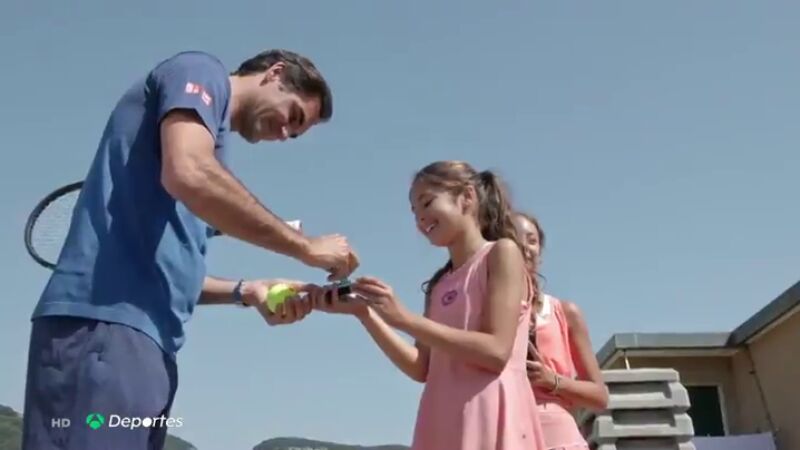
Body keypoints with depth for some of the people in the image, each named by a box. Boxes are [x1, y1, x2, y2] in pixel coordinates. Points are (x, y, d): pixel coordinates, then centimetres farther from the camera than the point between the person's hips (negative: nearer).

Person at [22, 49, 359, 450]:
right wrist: (305, 247, -9)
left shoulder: (209, 137, 28)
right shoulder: (200, 72, 4)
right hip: (105, 321, -9)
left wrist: (246, 292, 8)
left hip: (144, 334, 9)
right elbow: (188, 175, -18)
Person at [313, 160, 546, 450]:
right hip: (443, 427, 7)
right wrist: (364, 313, 5)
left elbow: (496, 352, -12)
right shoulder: (440, 284, 20)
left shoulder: (502, 253, 1)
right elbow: (422, 369, 13)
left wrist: (402, 318, -13)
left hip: (491, 421, -7)